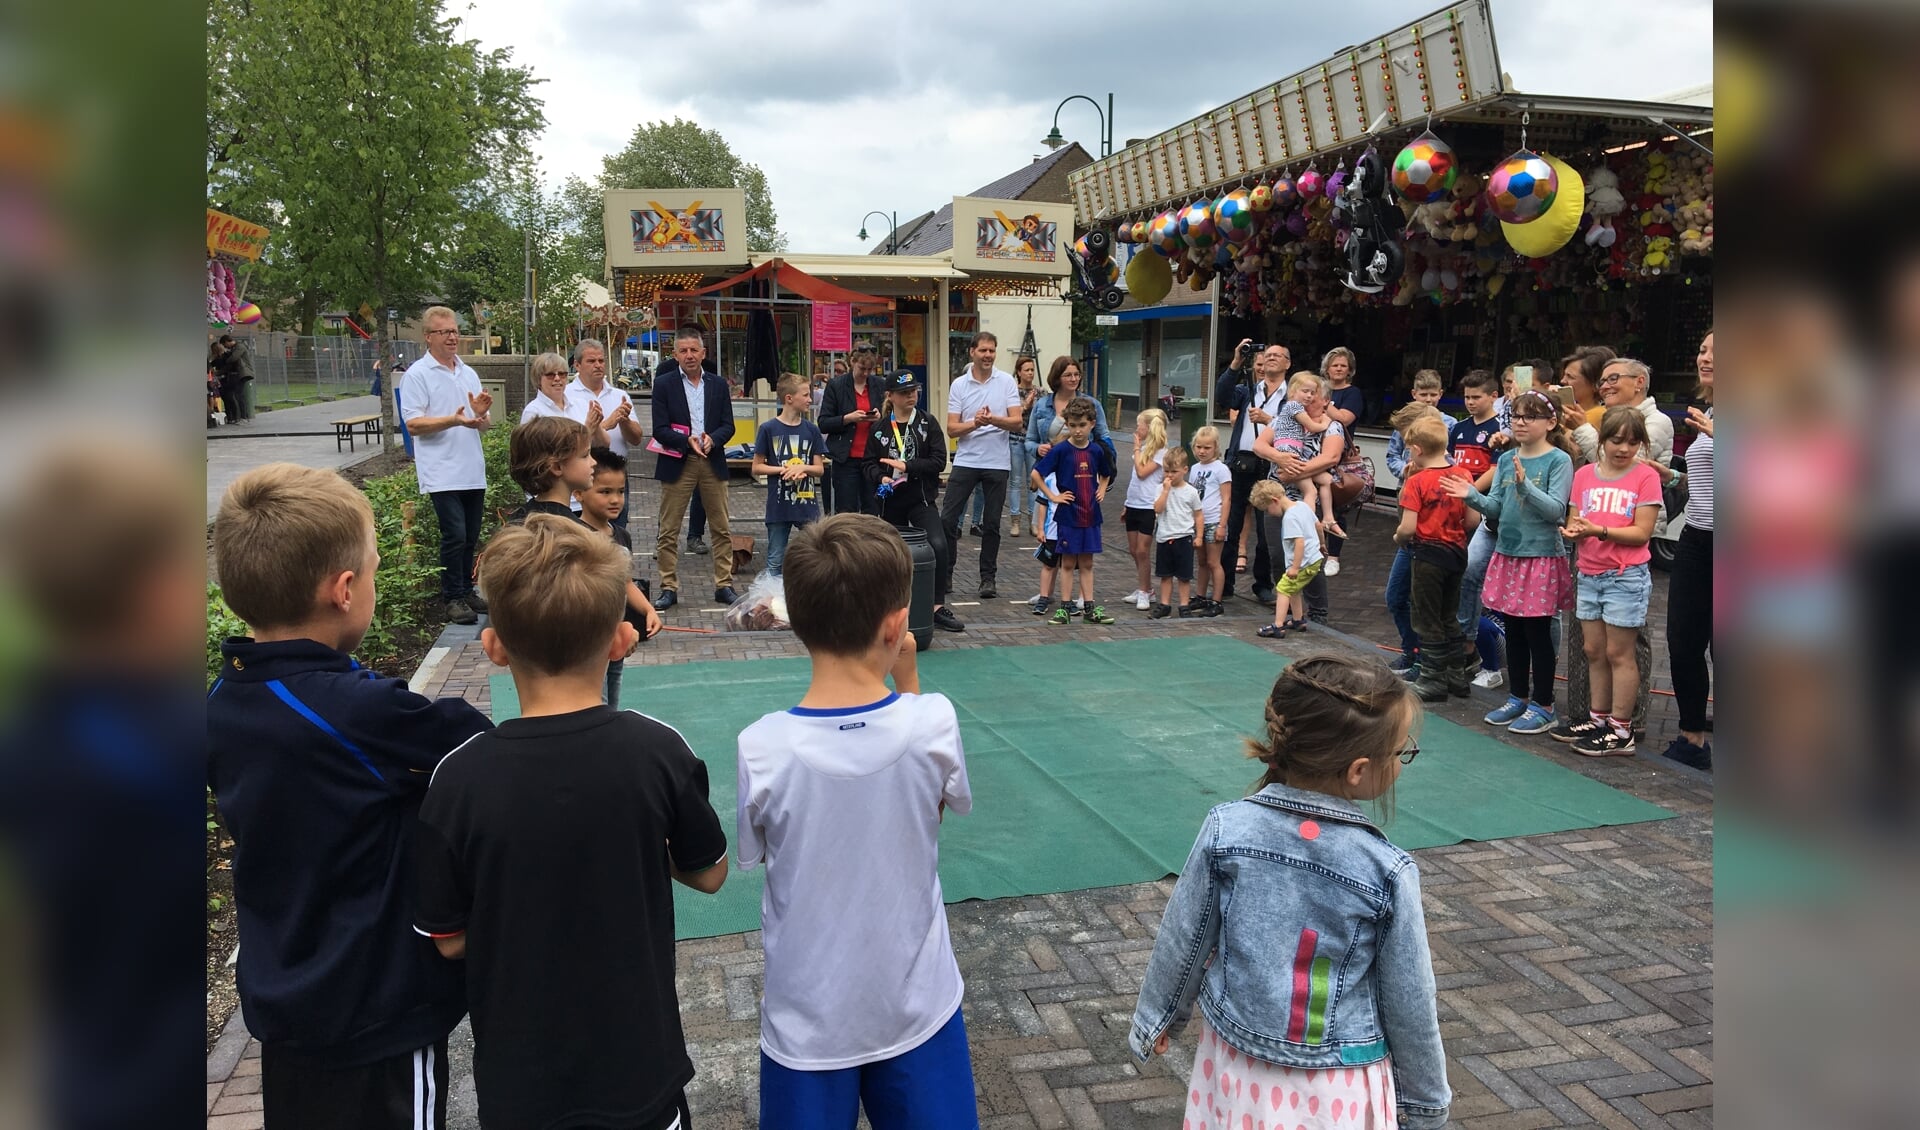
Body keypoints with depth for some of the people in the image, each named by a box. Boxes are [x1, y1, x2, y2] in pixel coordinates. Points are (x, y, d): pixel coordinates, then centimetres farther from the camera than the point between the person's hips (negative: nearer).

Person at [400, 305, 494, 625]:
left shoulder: (469, 373, 15)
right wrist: (454, 420, -23)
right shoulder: (417, 374, -4)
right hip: (442, 474, -6)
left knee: (471, 537, 11)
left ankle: (466, 591, 22)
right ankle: (452, 598, -1)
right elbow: (413, 424, -12)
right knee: (455, 536, -11)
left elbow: (485, 426, 17)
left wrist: (481, 414, -6)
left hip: (473, 472, 6)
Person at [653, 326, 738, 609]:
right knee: (669, 532, 1)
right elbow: (660, 430, -6)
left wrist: (712, 439, -15)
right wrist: (688, 441, -21)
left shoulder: (718, 385, 9)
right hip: (677, 463, -2)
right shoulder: (664, 385, 1)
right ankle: (669, 588, 9)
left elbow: (728, 426, 5)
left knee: (722, 530, 6)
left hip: (713, 462, 2)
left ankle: (724, 585, 15)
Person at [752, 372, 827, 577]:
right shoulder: (769, 429, -4)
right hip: (779, 505, -2)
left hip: (807, 504, 2)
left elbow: (820, 469, 6)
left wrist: (802, 468, -14)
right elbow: (757, 467, 0)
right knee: (775, 560, 6)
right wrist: (783, 469, -14)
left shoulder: (811, 430, 4)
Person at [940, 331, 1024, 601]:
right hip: (965, 460, 1)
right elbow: (952, 428, -2)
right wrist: (975, 422, -20)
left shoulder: (1007, 381, 1)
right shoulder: (959, 384, 2)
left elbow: (1016, 422, -5)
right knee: (947, 519, -2)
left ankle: (988, 578, 17)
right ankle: (944, 575, 10)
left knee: (991, 525, 7)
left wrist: (993, 420, -23)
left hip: (997, 462, 0)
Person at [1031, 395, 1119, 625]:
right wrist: (1052, 496, -10)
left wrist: (1102, 491, 7)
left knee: (1086, 563, 10)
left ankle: (1089, 608, 15)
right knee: (1068, 562, 4)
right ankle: (1064, 608, 10)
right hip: (1068, 515, -3)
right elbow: (1035, 474, -10)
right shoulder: (1060, 450, -9)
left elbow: (1105, 475, 23)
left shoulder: (1096, 450, 4)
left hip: (1091, 514, 3)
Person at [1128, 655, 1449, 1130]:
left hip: (1238, 1069, 2)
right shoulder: (1389, 871, -20)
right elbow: (1409, 1003, -9)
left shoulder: (1227, 829, -17)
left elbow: (1183, 940, -5)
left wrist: (1155, 1018, 13)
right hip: (1339, 1090, -1)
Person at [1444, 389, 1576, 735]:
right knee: (1514, 632, 14)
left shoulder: (1559, 460, -9)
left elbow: (1556, 509, -18)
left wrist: (1525, 486, -30)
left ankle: (1543, 707, 13)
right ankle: (1518, 698, 27)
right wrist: (1473, 496, -11)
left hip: (1542, 556, -6)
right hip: (1508, 554, 6)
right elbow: (1496, 508, 7)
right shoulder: (1506, 459, 7)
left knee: (1537, 632, 1)